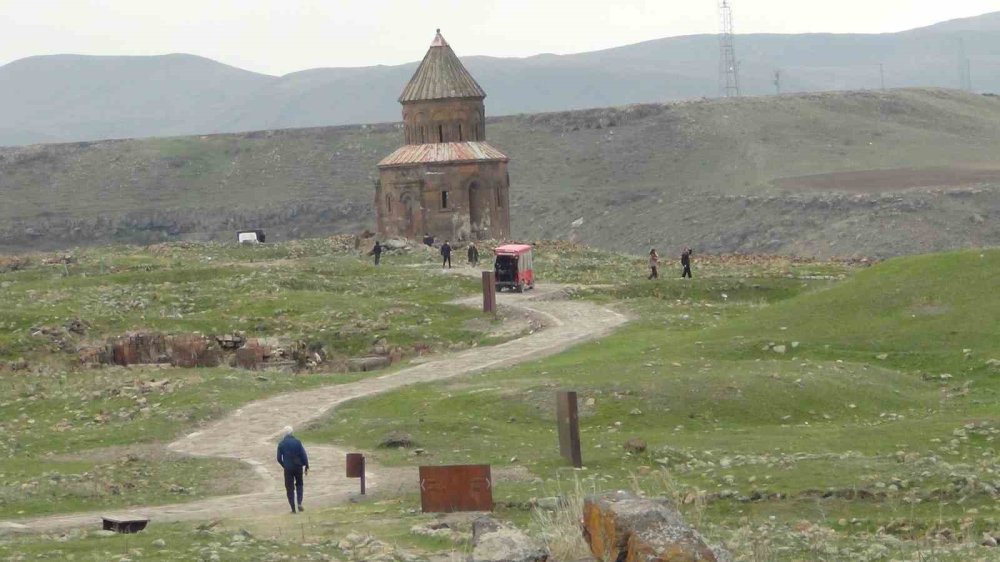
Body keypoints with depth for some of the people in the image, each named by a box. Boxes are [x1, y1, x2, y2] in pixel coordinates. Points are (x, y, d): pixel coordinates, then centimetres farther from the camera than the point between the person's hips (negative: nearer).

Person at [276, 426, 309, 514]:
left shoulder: (281, 444, -4)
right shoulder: (297, 442, -4)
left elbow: (279, 458, -1)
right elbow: (303, 455, -6)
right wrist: (306, 467, 2)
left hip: (288, 469, -1)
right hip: (298, 467, 1)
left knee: (289, 488, 7)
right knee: (299, 485, 19)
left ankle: (293, 508, 4)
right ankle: (299, 503, 1)